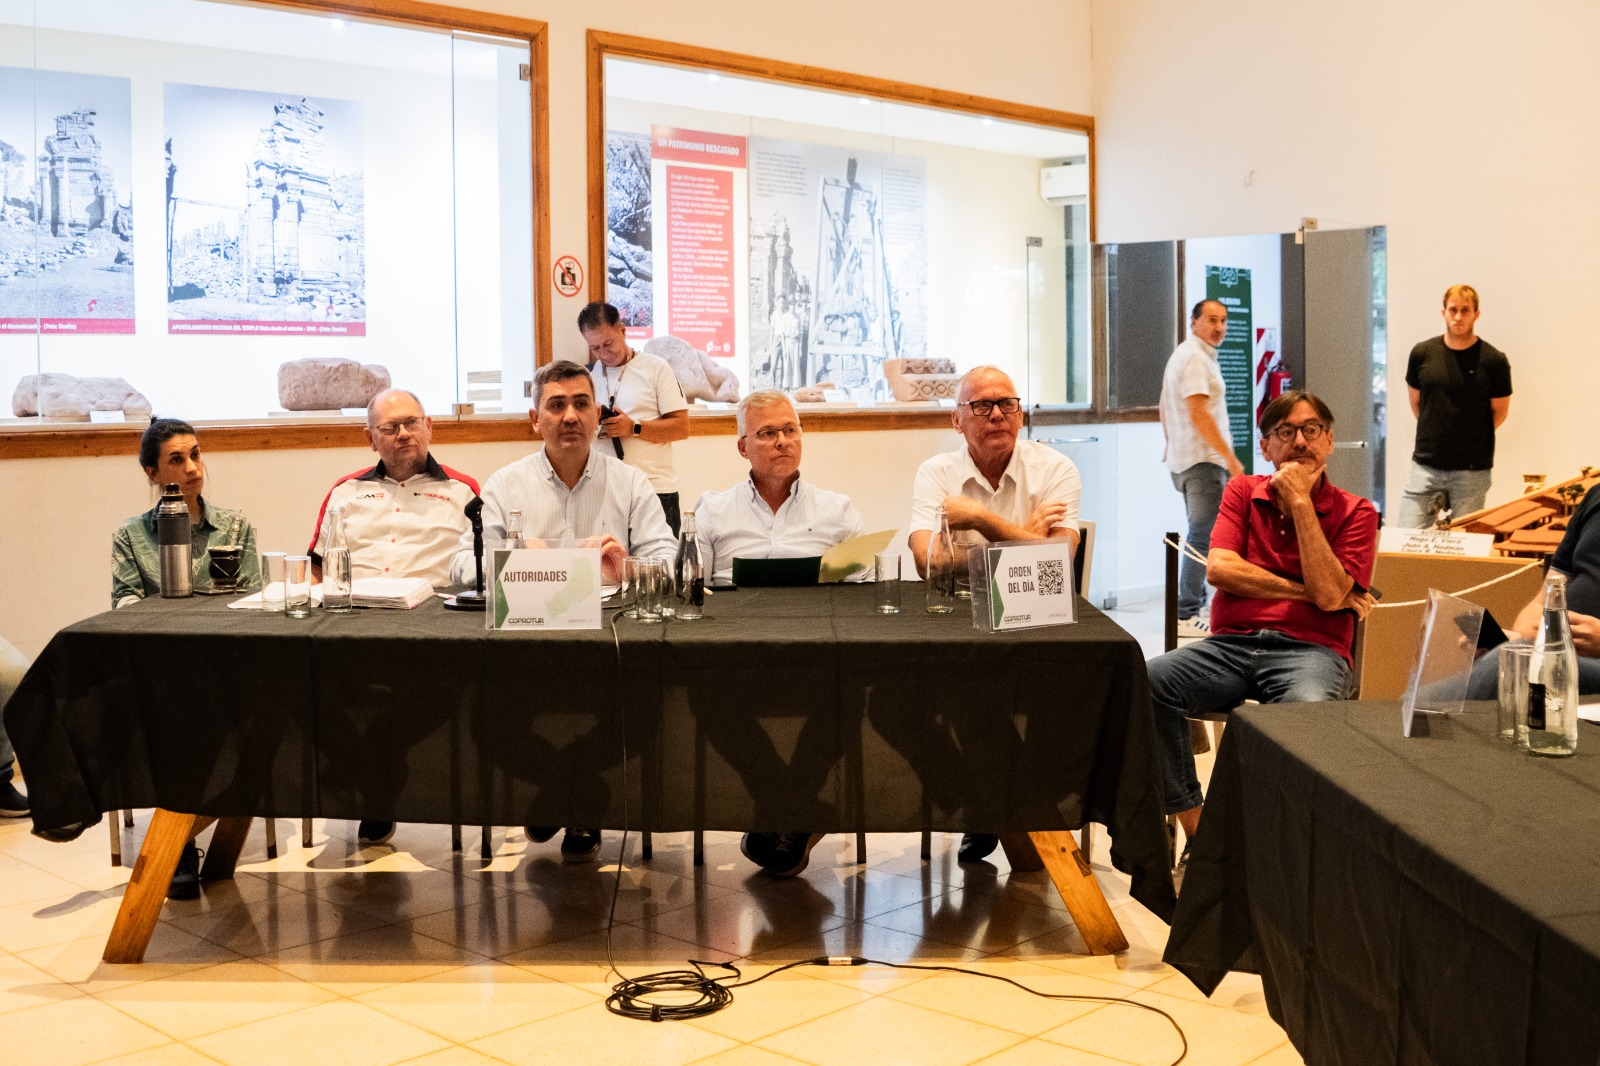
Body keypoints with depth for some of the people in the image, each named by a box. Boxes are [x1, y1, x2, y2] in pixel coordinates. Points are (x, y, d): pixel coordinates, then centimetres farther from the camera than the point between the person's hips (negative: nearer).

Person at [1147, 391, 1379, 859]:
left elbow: (1329, 594, -7)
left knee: (1309, 708, -40)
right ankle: (1196, 832, -20)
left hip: (1310, 649, -2)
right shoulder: (1243, 492, 18)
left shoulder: (1354, 512, 10)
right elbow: (1219, 568, 1)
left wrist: (1300, 501, -4)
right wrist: (1303, 591, -4)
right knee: (1144, 682, -27)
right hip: (1230, 643, 3)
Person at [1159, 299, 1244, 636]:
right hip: (1203, 460, -11)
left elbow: (1166, 411, 24)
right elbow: (1199, 414, -21)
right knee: (1203, 537, -11)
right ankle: (1187, 615, -12)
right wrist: (1230, 457, -21)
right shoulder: (1195, 357, -13)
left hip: (1185, 460, 11)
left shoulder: (1183, 355, 20)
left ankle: (1194, 606, 23)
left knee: (1201, 535, 17)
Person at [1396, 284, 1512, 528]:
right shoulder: (1422, 353, 2)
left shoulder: (1494, 360, -5)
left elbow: (1499, 412, 5)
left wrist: (1472, 439, 9)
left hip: (1472, 471, -2)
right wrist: (1436, 434, 11)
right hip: (1425, 466, 2)